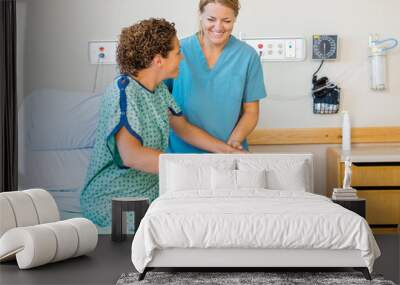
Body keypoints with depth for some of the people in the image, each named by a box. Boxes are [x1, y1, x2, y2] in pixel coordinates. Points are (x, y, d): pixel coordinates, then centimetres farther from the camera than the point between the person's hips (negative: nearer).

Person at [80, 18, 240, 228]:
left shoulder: (159, 88, 7)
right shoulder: (123, 92, -21)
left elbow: (183, 128, 18)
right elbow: (131, 155, -33)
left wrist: (226, 150, 8)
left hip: (149, 192, 8)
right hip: (114, 202, -8)